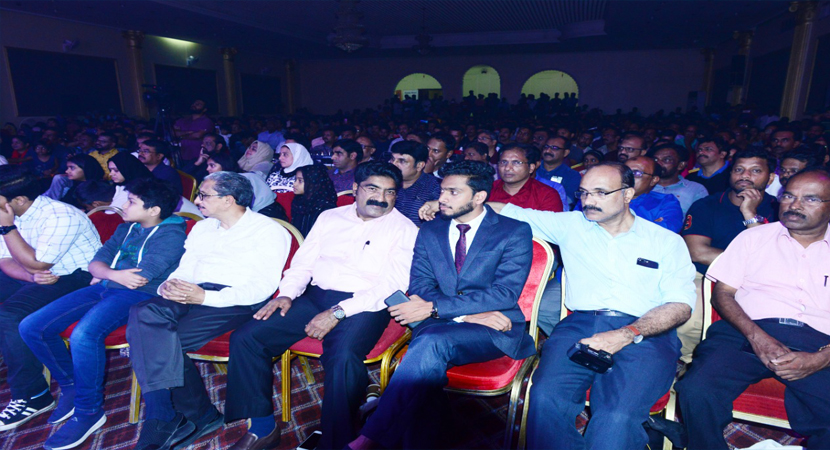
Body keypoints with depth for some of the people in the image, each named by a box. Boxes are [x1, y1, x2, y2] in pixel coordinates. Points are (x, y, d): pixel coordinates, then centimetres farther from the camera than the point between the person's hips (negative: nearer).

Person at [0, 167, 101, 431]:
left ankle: (32, 397, -14)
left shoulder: (61, 216, -21)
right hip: (41, 277, 9)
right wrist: (32, 277, -18)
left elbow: (36, 264, -21)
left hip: (77, 278, -9)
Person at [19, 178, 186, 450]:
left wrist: (105, 274, 0)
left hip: (139, 295, -9)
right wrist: (115, 274, -10)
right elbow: (96, 262, 13)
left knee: (84, 335, -33)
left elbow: (142, 277, -17)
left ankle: (89, 411, -11)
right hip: (105, 288, 9)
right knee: (31, 327, -1)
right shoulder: (127, 228, 20)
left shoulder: (171, 234, -7)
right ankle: (70, 386, 19)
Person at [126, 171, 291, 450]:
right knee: (142, 313, -24)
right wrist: (170, 286, -3)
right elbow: (184, 270, 22)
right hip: (190, 297, 7)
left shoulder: (269, 231, 0)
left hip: (235, 301, -6)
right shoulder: (202, 228, 25)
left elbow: (264, 286, -10)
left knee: (161, 340, -26)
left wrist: (205, 297, -18)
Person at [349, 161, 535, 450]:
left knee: (433, 340, -34)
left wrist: (433, 308, -18)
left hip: (493, 333, -3)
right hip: (439, 328, 3)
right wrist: (469, 314, -14)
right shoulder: (429, 232, 13)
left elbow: (506, 293, -11)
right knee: (427, 363, -34)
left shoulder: (515, 232, 0)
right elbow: (419, 287, 4)